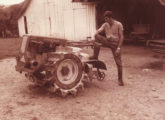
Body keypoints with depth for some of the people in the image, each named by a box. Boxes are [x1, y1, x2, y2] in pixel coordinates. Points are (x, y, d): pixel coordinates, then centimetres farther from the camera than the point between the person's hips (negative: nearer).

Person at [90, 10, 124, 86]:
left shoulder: (118, 25, -11)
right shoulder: (105, 25, 1)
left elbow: (121, 37, -13)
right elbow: (98, 32, -7)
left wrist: (118, 48, -20)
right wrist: (95, 40, -29)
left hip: (115, 44, -3)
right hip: (107, 42, 4)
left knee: (118, 62, -4)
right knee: (97, 37, -20)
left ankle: (120, 79, 13)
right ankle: (95, 57, -13)